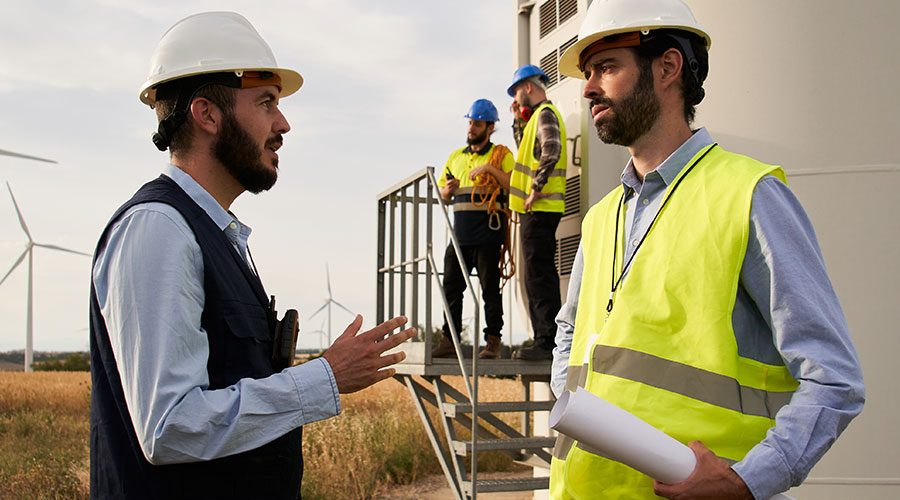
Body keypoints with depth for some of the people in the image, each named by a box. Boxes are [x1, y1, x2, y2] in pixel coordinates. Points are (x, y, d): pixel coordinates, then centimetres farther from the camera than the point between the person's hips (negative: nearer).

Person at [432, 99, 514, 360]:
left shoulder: (501, 155, 3)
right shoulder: (455, 157, 20)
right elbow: (443, 195, 25)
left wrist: (491, 169, -20)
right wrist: (447, 190, 3)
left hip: (488, 232, -6)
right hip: (460, 231, 6)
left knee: (490, 287, -2)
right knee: (452, 285, 4)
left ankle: (493, 341, 3)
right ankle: (449, 340, 9)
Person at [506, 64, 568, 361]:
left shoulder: (545, 114, -8)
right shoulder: (539, 116, 23)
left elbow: (551, 151, -24)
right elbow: (529, 152, 30)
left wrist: (536, 190, -22)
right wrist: (521, 121, 21)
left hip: (540, 208, -11)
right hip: (536, 210, 11)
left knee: (539, 274, -11)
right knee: (537, 275, 12)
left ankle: (549, 341, -11)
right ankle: (544, 340, 16)